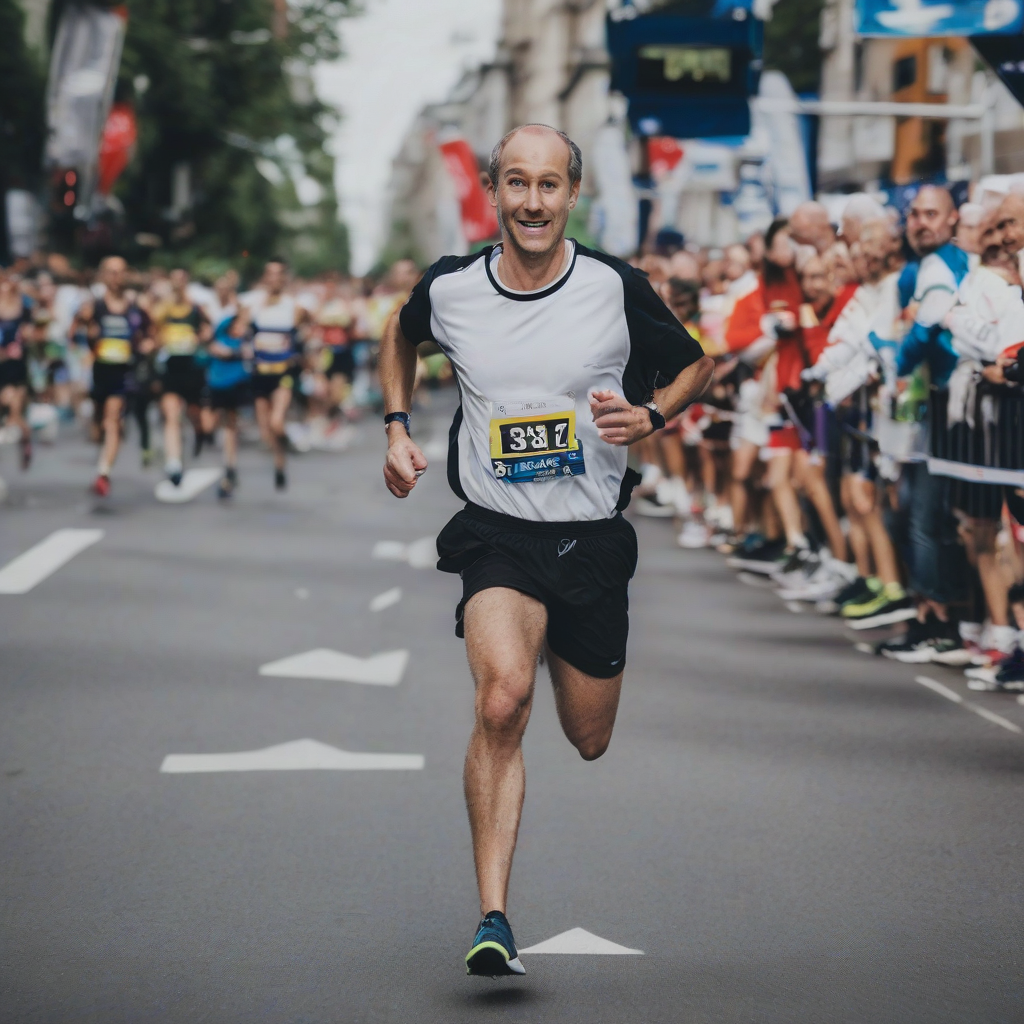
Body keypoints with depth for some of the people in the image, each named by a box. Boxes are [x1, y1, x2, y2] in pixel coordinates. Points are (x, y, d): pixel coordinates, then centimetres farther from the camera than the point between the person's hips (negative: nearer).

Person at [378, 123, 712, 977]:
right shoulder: (448, 289, -5)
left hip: (592, 538, 1)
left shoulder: (617, 289, -9)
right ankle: (493, 920, -23)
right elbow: (401, 335, 19)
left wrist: (649, 414, -14)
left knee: (589, 740, 14)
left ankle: (570, 651, 54)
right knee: (504, 698, -28)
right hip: (495, 532, -1)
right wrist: (398, 427, 7)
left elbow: (696, 366, 6)